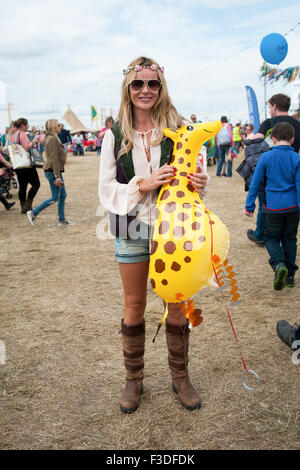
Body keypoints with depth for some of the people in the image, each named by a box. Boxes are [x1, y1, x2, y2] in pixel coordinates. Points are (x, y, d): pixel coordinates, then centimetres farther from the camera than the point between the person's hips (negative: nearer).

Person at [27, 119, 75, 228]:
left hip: (56, 170, 10)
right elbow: (54, 159, -22)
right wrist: (57, 176, -23)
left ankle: (62, 220, 17)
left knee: (63, 195, 11)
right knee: (55, 198, -3)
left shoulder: (52, 138, 15)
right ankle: (33, 213, 6)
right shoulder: (52, 139, -17)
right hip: (52, 171, -10)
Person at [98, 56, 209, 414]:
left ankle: (180, 376, 30)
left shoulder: (178, 130, -3)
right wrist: (143, 184, -19)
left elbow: (195, 172, 5)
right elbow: (106, 189, -3)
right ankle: (133, 379, 30)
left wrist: (201, 182, -19)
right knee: (134, 306, 11)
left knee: (177, 304, 9)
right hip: (131, 228, 0)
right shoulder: (114, 135, -1)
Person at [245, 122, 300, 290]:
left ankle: (279, 264, -17)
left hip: (273, 207, -1)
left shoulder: (266, 157, -5)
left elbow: (256, 183, -2)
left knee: (271, 238, 10)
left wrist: (250, 205, 6)